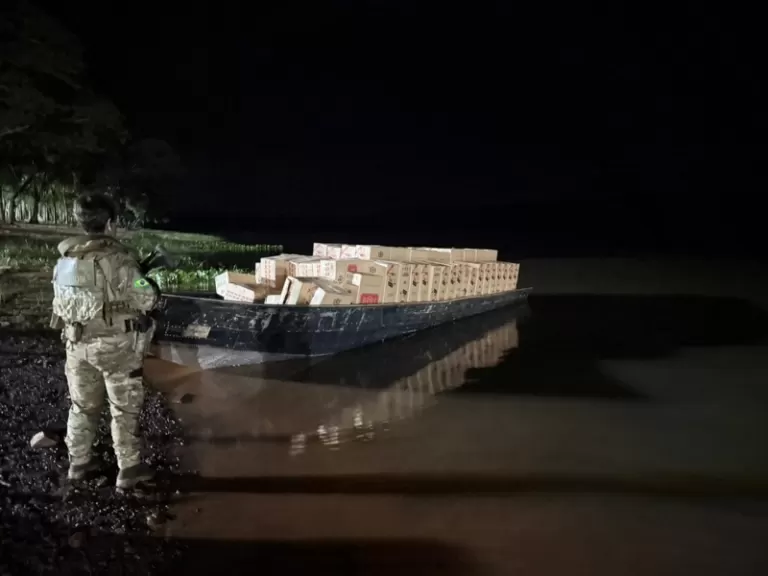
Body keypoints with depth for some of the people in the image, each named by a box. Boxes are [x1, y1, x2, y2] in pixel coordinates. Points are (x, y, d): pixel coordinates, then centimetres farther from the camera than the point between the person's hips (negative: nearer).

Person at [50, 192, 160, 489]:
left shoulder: (64, 260, 3)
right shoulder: (117, 258, -19)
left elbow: (60, 303, 11)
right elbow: (147, 298, -16)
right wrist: (150, 285, 6)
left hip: (78, 344, 6)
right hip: (116, 345, -6)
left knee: (82, 405, 20)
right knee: (125, 408, 7)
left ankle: (79, 462, 33)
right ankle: (129, 469, 15)